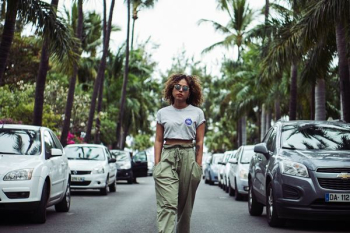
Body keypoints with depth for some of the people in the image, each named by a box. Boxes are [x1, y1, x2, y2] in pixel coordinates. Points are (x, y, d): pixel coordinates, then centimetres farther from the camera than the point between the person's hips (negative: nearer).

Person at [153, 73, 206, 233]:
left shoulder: (197, 113, 7)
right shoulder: (162, 113, 10)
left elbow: (199, 142, 5)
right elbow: (158, 141, 9)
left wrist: (198, 166, -1)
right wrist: (157, 164, 0)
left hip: (188, 156, 0)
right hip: (167, 157, 0)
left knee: (185, 205, 7)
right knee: (167, 204, -14)